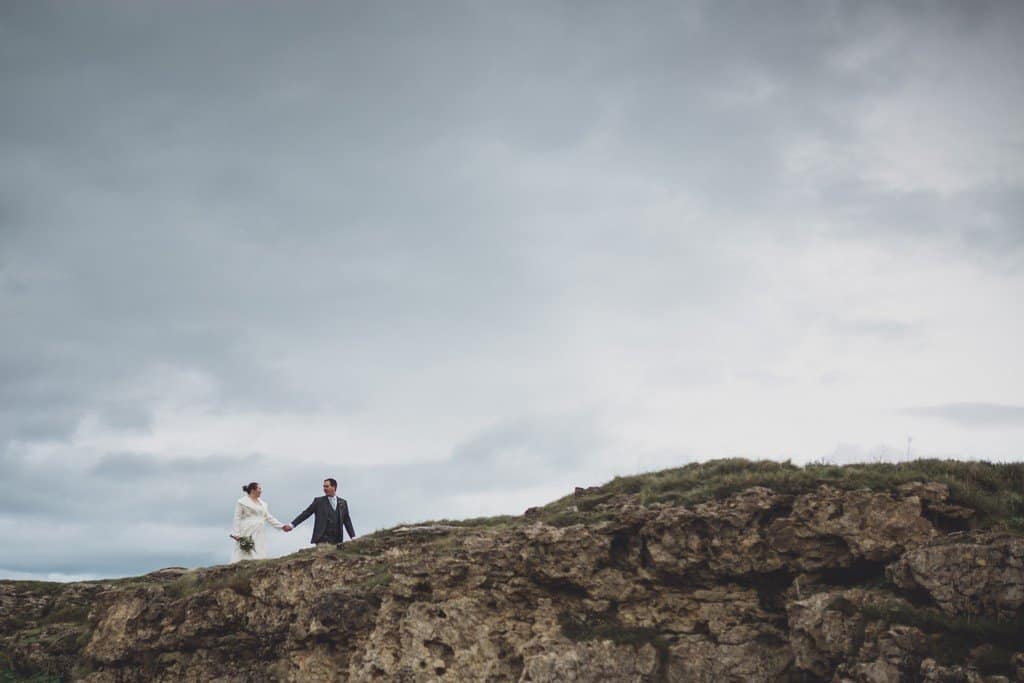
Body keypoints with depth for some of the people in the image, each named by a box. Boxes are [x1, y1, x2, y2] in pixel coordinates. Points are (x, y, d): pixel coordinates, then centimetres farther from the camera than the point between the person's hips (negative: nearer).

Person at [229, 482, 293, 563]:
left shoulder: (262, 503, 18)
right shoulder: (242, 502, 0)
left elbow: (269, 518, 21)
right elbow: (237, 518, -3)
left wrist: (282, 526, 14)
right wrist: (236, 534, -11)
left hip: (259, 534, 6)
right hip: (247, 533, -6)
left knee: (259, 558, -2)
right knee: (245, 559, -13)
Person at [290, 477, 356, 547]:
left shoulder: (342, 503, 14)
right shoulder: (319, 501, 7)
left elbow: (347, 521, 15)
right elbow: (306, 513, 4)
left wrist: (353, 537, 8)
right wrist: (292, 525, -5)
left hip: (336, 542, 2)